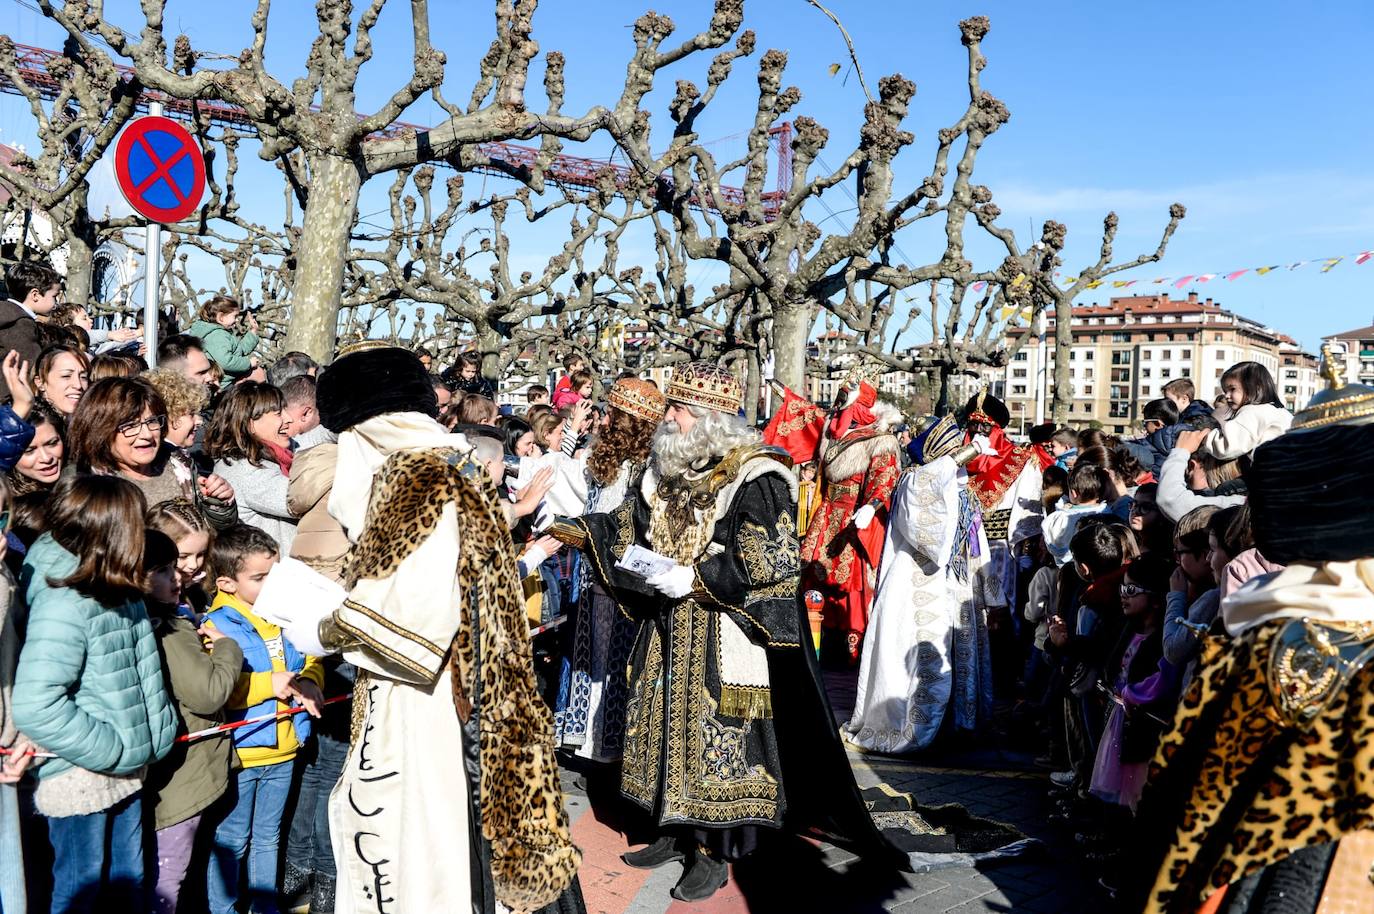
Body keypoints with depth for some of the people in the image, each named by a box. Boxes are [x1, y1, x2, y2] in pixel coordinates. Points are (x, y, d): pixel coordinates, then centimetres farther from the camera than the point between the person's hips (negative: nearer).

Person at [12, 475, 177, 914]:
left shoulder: (119, 592, 3)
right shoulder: (64, 607, -25)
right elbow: (34, 706, -31)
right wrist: (111, 751, -24)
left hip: (124, 771, 8)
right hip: (79, 781, -8)